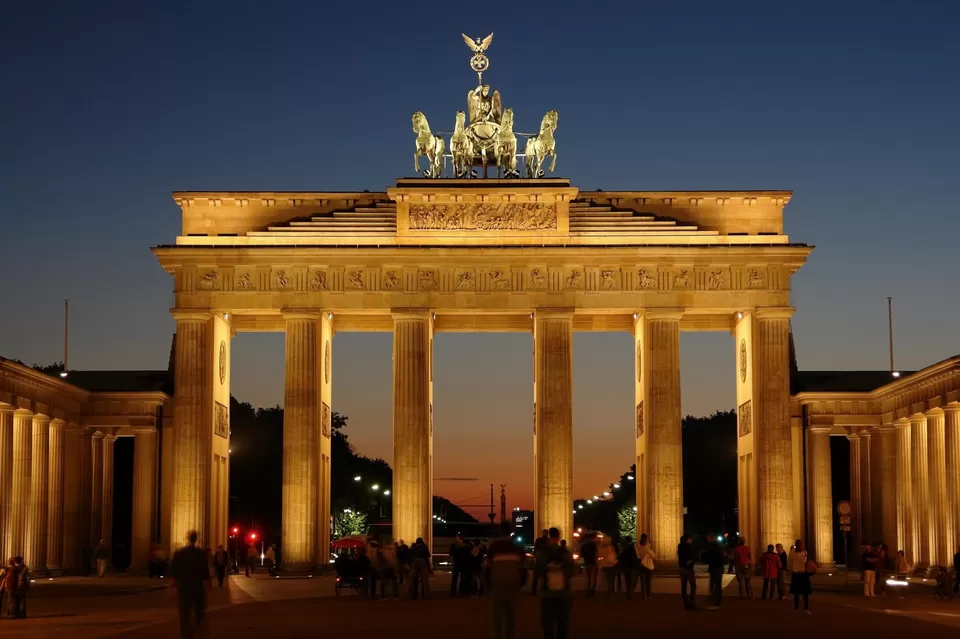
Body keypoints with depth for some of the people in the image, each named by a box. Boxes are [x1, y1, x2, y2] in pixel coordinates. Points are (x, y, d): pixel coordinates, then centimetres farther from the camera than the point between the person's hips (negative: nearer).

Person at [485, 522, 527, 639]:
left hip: (497, 586, -2)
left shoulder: (494, 547, -2)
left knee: (498, 616, 1)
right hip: (514, 586, 2)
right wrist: (519, 585, 18)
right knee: (511, 615, 11)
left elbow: (487, 568, -4)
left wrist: (488, 586, 7)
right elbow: (523, 569, 6)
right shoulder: (518, 547, 7)